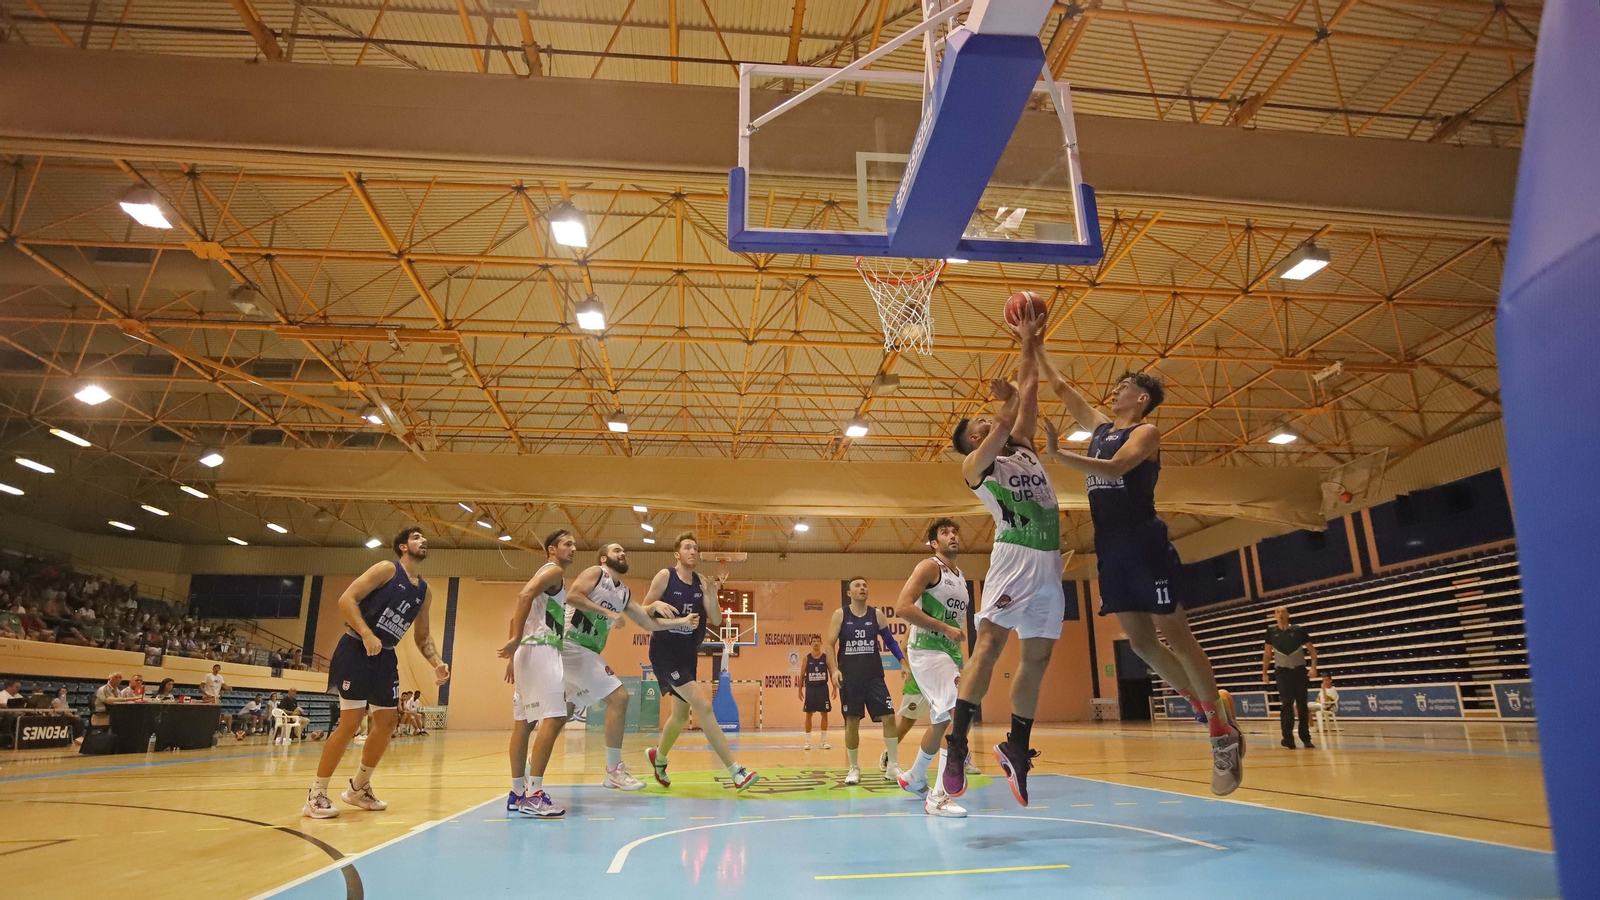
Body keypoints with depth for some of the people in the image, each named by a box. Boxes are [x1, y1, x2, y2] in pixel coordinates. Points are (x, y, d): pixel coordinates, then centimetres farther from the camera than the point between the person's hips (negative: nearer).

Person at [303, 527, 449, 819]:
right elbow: (346, 599, -17)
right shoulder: (387, 569, -9)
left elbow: (422, 635, 18)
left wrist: (436, 663, 3)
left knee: (387, 723, 7)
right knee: (350, 722, -9)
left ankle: (359, 788, 25)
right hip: (356, 651, -8)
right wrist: (367, 634, -28)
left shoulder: (424, 591, 11)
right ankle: (315, 795, 4)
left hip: (385, 657, 8)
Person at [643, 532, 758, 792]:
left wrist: (712, 593, -16)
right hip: (665, 652, -7)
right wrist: (658, 605, -25)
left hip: (688, 654, 7)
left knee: (681, 714, 19)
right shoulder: (665, 576, -8)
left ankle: (659, 757, 46)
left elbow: (716, 621, -1)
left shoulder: (701, 582, 5)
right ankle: (736, 772, -15)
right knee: (704, 706, -16)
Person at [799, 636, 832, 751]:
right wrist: (800, 690, 0)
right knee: (808, 714, 1)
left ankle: (824, 741, 11)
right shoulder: (807, 658, 1)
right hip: (810, 688, 0)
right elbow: (802, 675, 4)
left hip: (823, 688, 0)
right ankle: (808, 741, 9)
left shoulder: (826, 657, 1)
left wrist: (834, 688, -4)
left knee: (824, 714, 2)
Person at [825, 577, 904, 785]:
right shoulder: (840, 614, -2)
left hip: (874, 676, 2)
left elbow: (890, 641, 9)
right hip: (849, 678, -2)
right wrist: (834, 670, -15)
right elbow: (829, 644, -3)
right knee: (851, 722, 3)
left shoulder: (877, 615, 3)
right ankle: (854, 769, 18)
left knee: (889, 717, -5)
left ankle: (892, 766, 8)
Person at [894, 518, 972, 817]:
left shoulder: (961, 578, 17)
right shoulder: (929, 567, -9)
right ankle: (938, 797, -18)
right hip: (927, 651, -9)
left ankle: (914, 778, 39)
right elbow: (902, 607, -20)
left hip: (951, 653, 9)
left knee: (941, 721, 17)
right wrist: (946, 628, -20)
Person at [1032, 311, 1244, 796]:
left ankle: (1224, 730, 10)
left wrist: (1058, 454, -30)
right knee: (1140, 642, 7)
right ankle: (1206, 704, 22)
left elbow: (1114, 468, -23)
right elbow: (1059, 386, 20)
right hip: (1111, 549, 7)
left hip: (1145, 544, -7)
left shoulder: (1146, 432, -4)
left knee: (1176, 637, -3)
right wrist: (1032, 344, 19)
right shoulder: (1100, 426, 16)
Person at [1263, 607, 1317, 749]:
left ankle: (1306, 737, 15)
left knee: (1302, 705, 5)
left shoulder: (1298, 630, -3)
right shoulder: (1271, 632, 1)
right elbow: (1267, 653, 10)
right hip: (1282, 671, 0)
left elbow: (1312, 650, 2)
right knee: (1286, 704, -8)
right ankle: (1288, 738, -7)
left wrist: (1313, 667, -12)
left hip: (1299, 670, 0)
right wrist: (1264, 672, 7)